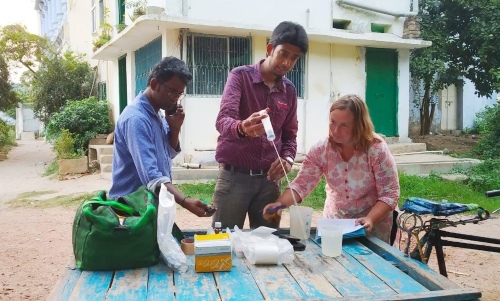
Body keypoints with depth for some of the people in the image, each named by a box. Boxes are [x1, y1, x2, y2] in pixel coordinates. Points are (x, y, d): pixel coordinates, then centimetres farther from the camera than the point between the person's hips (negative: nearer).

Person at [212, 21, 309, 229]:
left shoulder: (290, 91, 10)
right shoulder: (240, 76, -5)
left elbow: (289, 135, 14)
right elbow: (223, 120, -19)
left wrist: (287, 159, -8)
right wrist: (242, 128, -42)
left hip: (269, 178, 4)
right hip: (234, 175, -4)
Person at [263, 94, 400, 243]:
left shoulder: (377, 150, -20)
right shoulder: (321, 149, -13)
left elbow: (390, 194, -17)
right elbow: (302, 184, -15)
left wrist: (371, 219, -32)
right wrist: (280, 203, -33)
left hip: (374, 220, -2)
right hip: (335, 218, 3)